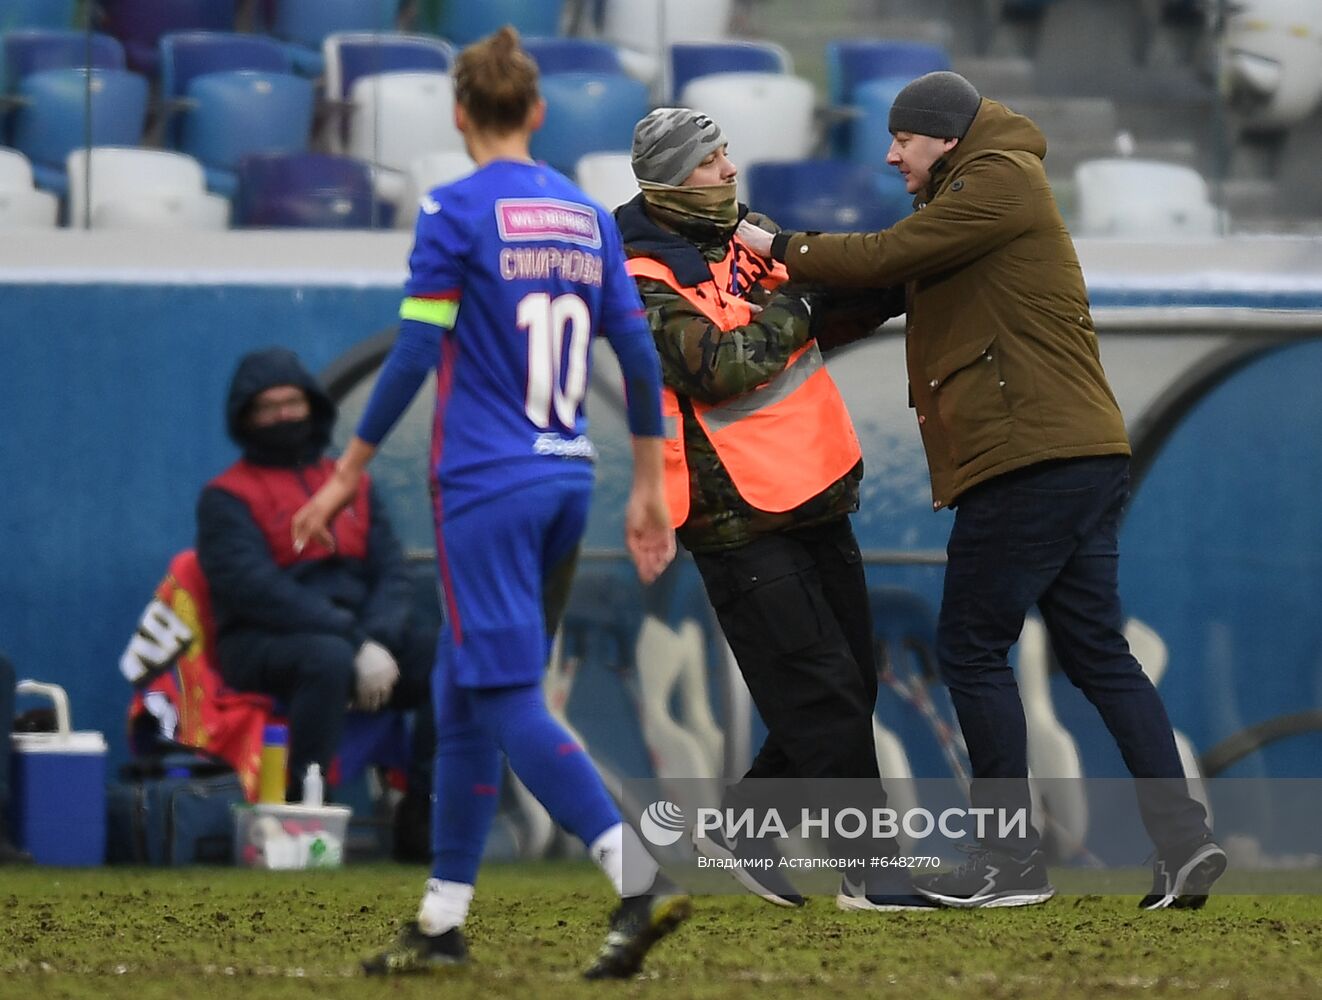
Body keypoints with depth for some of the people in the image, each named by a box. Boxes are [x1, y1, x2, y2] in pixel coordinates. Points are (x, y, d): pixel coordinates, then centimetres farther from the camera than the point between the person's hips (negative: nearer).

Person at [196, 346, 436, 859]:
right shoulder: (227, 498, 1)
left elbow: (392, 573, 8)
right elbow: (257, 590, -13)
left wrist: (377, 642, -14)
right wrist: (355, 644, -22)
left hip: (361, 634, 5)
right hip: (262, 644, -5)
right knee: (328, 658, -38)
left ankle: (419, 815, -17)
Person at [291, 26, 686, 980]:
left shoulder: (457, 211, -8)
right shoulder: (588, 216, 9)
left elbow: (414, 353, -11)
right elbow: (638, 356, 10)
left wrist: (350, 472, -3)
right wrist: (650, 488, 18)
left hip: (485, 487, -7)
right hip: (566, 483, 7)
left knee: (511, 700, -8)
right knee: (465, 698, 15)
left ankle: (641, 877, -24)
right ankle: (443, 920, 17)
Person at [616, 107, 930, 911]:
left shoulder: (747, 236, 11)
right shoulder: (647, 284, -14)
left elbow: (830, 316, 20)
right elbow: (724, 366, -26)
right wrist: (792, 308, -14)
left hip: (814, 503, 9)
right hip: (744, 522, -9)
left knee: (851, 686, 12)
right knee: (825, 696, -9)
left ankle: (743, 825, 24)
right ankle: (871, 871, -4)